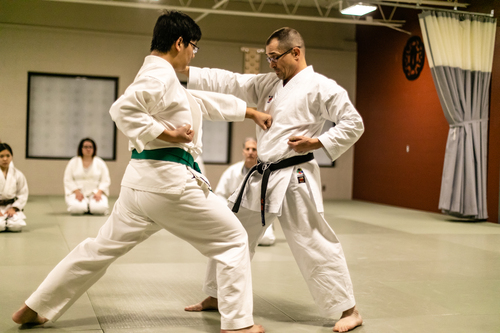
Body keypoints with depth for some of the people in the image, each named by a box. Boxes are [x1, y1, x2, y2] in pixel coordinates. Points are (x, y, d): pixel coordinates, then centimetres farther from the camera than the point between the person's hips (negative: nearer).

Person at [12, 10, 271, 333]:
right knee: (233, 240, 4)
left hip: (141, 180, 10)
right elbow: (123, 108, -25)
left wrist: (253, 112, 29)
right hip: (170, 179, -10)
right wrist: (167, 133, -22)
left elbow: (208, 100, 26)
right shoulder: (161, 75, -11)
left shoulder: (159, 75, 20)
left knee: (101, 248, 18)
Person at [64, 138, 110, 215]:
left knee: (100, 208, -30)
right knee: (77, 208, -32)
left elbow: (105, 180, 3)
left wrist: (99, 192, -13)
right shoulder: (73, 162, 6)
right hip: (77, 193, 0)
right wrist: (77, 192, -14)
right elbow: (68, 180, 0)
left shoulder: (100, 162, 7)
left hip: (96, 193, 1)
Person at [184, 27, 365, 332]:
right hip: (263, 177, 8)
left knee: (313, 244, -7)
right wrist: (186, 70, 1)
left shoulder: (321, 87, -7)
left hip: (295, 178, -8)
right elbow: (229, 82, 9)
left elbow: (354, 124, -7)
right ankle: (216, 296, 32)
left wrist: (318, 142, -16)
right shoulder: (268, 83, 13)